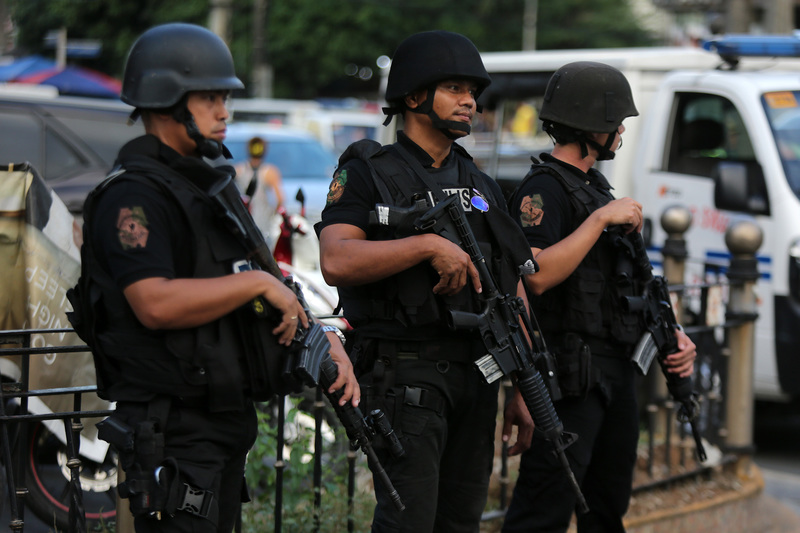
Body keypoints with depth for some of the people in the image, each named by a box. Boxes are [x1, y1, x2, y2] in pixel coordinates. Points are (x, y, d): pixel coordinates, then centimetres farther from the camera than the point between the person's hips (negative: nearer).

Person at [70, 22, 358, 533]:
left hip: (226, 426, 10)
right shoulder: (133, 196, -14)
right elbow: (156, 304, -28)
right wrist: (258, 282, -20)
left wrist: (322, 339, 3)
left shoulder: (207, 185, 16)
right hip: (171, 433, -10)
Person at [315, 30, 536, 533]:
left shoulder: (482, 186, 16)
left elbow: (515, 290, 16)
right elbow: (336, 261, -20)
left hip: (477, 374, 7)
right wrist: (428, 245, -25)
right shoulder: (368, 173, -3)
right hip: (404, 373, -6)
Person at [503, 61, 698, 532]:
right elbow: (536, 276, -27)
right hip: (571, 376, -10)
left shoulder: (596, 186, 19)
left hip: (617, 370, 10)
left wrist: (670, 334, 9)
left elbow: (626, 283, 22)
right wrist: (601, 219, -21)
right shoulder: (544, 188, -12)